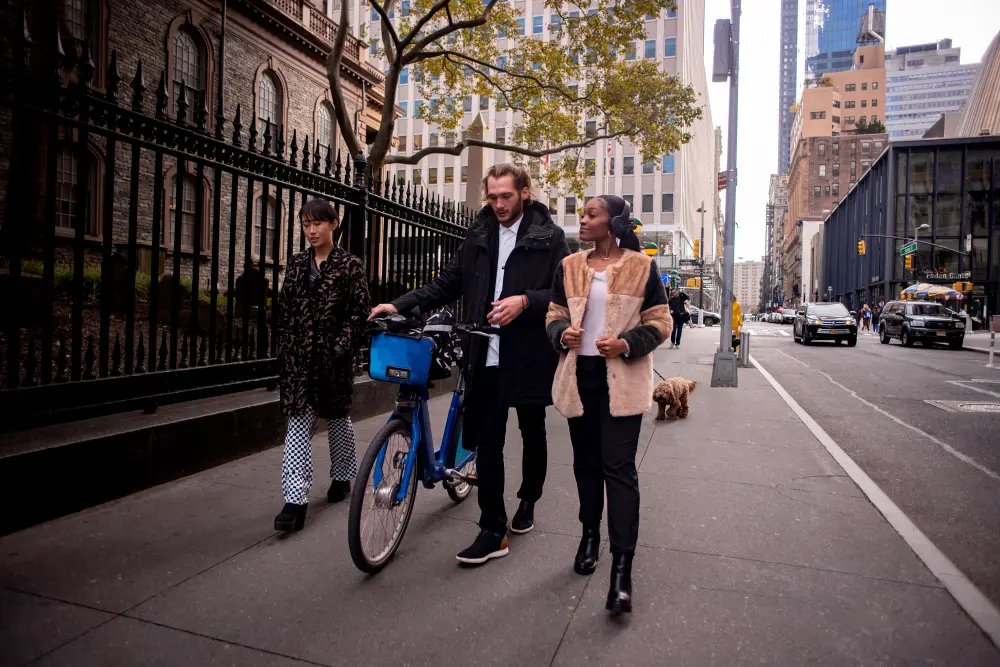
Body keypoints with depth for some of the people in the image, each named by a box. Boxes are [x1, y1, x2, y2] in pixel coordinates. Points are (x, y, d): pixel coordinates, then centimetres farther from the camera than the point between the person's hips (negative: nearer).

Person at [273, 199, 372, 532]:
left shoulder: (350, 265, -3)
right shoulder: (297, 264, 9)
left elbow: (360, 312, -7)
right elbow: (284, 310, 11)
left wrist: (341, 348, -15)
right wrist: (286, 351, 5)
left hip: (334, 356, -3)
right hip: (299, 356, 3)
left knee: (338, 417, 13)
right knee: (298, 422, -3)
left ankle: (341, 476, 34)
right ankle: (295, 500, -4)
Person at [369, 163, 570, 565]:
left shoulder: (549, 237, -2)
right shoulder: (479, 235, 10)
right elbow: (447, 284, 9)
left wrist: (525, 300, -24)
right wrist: (400, 305, -3)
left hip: (529, 358, -2)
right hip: (486, 358, 2)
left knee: (532, 434, 16)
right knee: (487, 442, 2)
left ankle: (528, 500, 41)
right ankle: (493, 531, 11)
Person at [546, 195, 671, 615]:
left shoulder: (642, 267, -1)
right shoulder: (569, 266, 8)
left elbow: (660, 322, 0)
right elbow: (555, 314, 13)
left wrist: (627, 344, -18)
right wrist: (562, 334, -11)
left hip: (622, 379, -4)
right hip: (579, 375, 4)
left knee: (619, 467, -6)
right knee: (586, 462, 14)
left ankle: (622, 566, 0)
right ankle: (590, 533, 35)